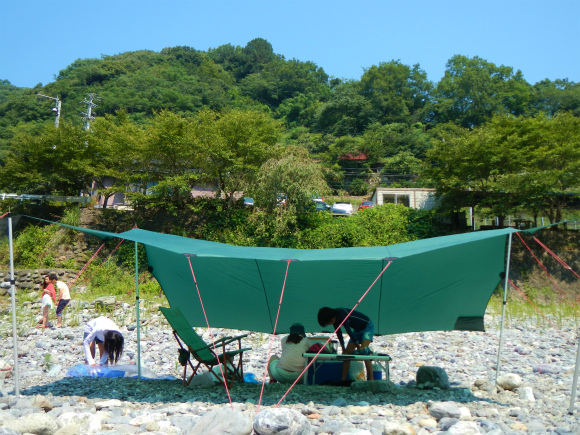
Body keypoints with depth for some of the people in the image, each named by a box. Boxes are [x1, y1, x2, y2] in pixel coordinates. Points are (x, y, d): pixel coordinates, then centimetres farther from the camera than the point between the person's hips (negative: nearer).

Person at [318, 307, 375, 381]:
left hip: (367, 327, -9)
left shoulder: (342, 314, -31)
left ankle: (371, 379, -24)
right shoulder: (335, 319, -6)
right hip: (357, 329, 9)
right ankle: (343, 380, 3)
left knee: (363, 350, -26)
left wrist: (358, 346, -28)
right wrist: (343, 348, 3)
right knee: (347, 352, 1)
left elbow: (349, 331, -30)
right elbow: (338, 333, 3)